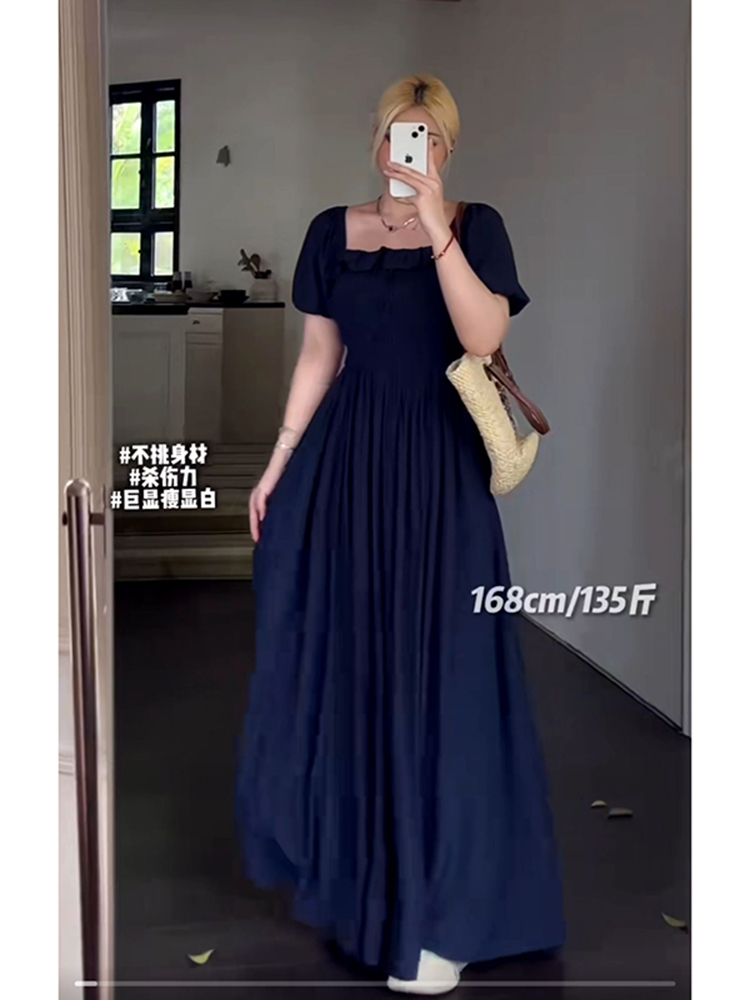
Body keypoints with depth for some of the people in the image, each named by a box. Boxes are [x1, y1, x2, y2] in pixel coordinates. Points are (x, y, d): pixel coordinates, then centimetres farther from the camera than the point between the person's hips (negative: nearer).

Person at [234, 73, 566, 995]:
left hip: (436, 463, -3)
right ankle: (348, 854, 33)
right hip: (345, 457, 4)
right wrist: (277, 466, 6)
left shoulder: (476, 226, -3)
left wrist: (434, 219, -23)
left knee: (435, 666, -3)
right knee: (340, 656, 10)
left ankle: (439, 909, 8)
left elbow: (484, 338, -19)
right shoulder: (334, 231, 7)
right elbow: (318, 356, 9)